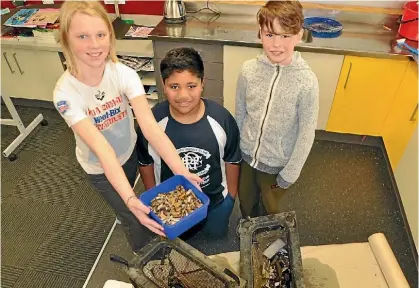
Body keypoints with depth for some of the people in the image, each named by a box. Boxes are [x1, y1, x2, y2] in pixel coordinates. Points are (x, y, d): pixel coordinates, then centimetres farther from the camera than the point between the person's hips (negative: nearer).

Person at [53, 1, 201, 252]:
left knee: (129, 212, 27)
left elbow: (150, 126, -36)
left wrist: (182, 172, -46)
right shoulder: (66, 93, -30)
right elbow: (102, 148, -40)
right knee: (134, 219, 11)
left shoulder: (124, 74, -26)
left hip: (130, 152, 2)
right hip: (100, 168, -2)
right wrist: (130, 200, -50)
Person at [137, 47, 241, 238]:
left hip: (216, 202, 0)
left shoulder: (222, 119, -25)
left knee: (217, 238, 30)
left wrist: (231, 196, 1)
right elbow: (146, 164, -7)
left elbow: (232, 161, -9)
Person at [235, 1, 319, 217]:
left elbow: (306, 134, -15)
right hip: (246, 154, 3)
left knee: (268, 209, 24)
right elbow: (239, 114, -2)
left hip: (277, 163, -2)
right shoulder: (248, 69, -16)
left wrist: (290, 174, -9)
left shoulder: (306, 81, -24)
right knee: (245, 202, 28)